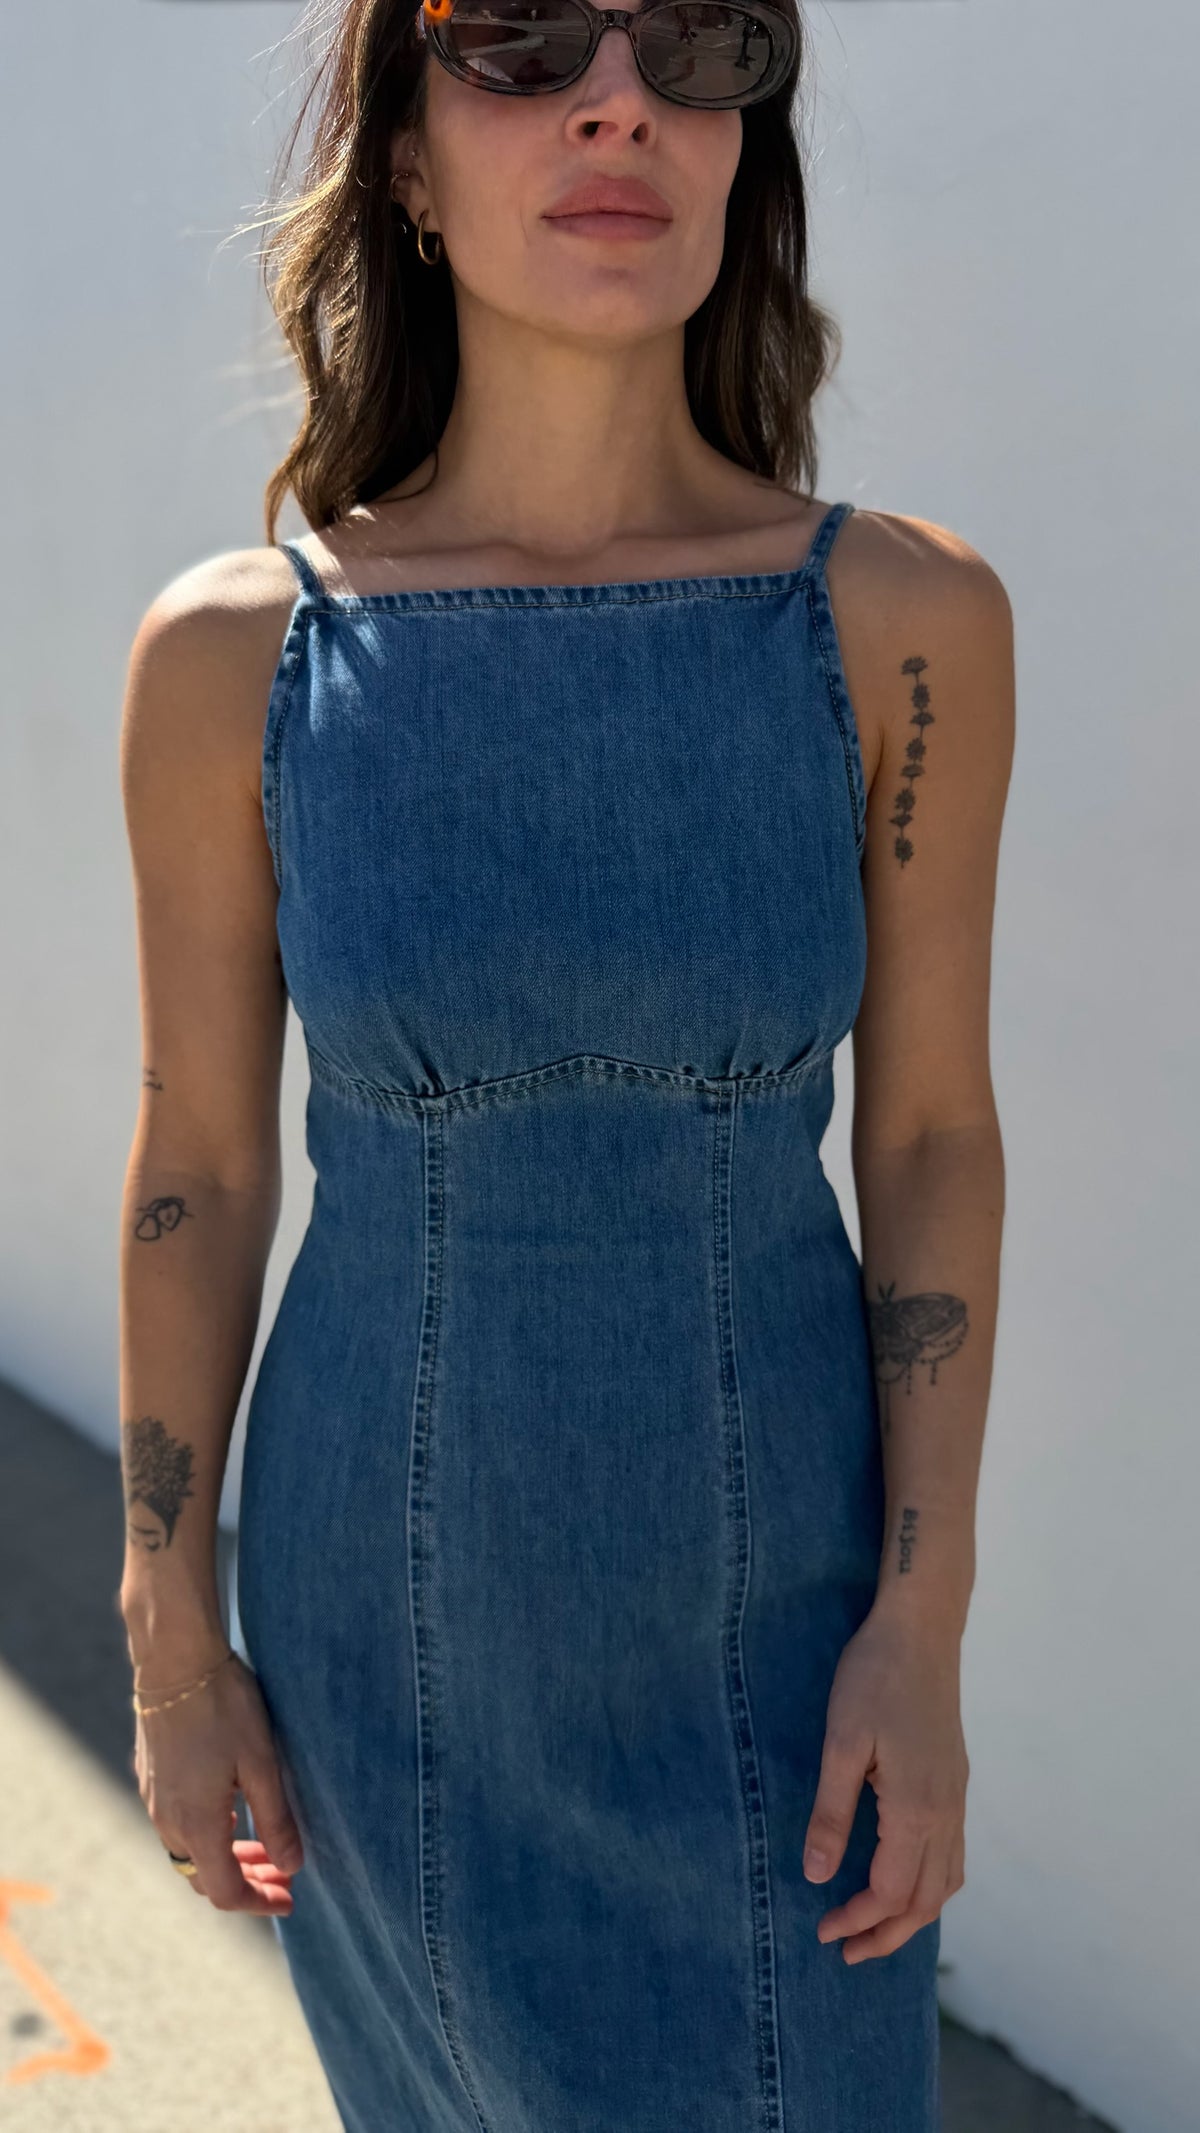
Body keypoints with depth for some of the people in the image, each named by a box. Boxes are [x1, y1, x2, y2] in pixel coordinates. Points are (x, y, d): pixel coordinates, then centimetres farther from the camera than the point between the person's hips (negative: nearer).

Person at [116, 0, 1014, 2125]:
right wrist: (171, 1645, -1)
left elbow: (931, 1135, -6)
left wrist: (923, 1629, -8)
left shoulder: (903, 617, -12)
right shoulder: (234, 652, -12)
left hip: (771, 1584, 0)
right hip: (395, 1591, 0)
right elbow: (198, 1163, -5)